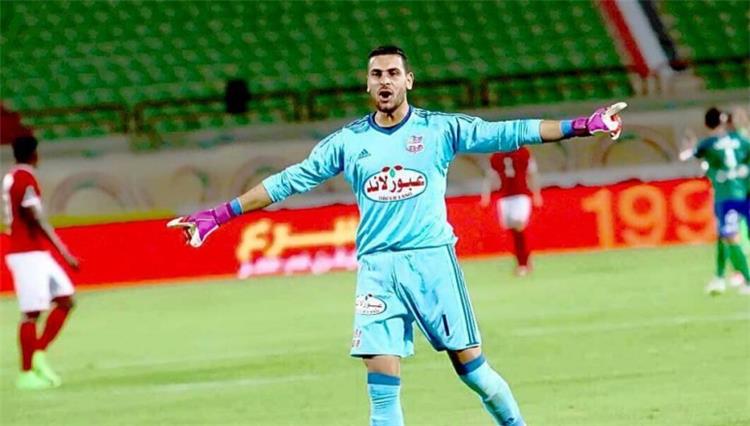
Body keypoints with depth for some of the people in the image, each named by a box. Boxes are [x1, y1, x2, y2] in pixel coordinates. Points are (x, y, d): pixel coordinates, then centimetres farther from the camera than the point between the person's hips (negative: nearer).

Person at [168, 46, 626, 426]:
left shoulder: (440, 129, 3)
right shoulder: (348, 141, 8)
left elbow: (508, 134, -2)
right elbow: (288, 181, 9)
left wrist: (581, 126, -10)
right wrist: (218, 215, 6)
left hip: (432, 259, -1)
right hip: (377, 268, 2)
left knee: (470, 365, -3)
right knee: (382, 382, -4)